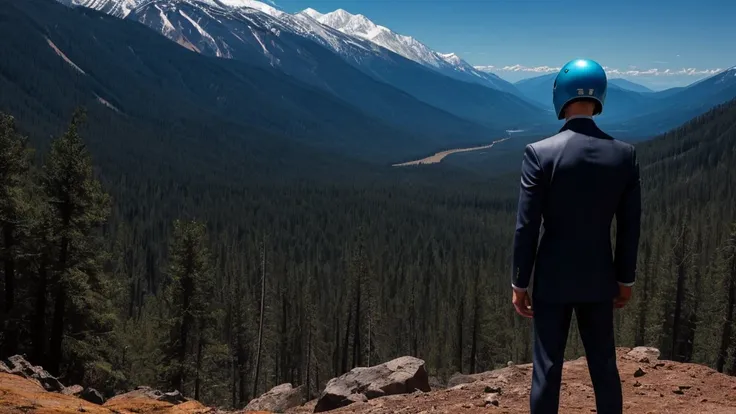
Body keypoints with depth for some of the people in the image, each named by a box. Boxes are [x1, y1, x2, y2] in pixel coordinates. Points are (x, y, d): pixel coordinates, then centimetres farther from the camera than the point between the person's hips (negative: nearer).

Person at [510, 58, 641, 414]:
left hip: (553, 278, -3)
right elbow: (630, 226, 0)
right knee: (604, 366, 15)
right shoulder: (624, 154, -5)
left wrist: (519, 284, -3)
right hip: (599, 278, 3)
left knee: (547, 368, 7)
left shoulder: (540, 153, -15)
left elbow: (527, 227, -13)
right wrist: (625, 279, 12)